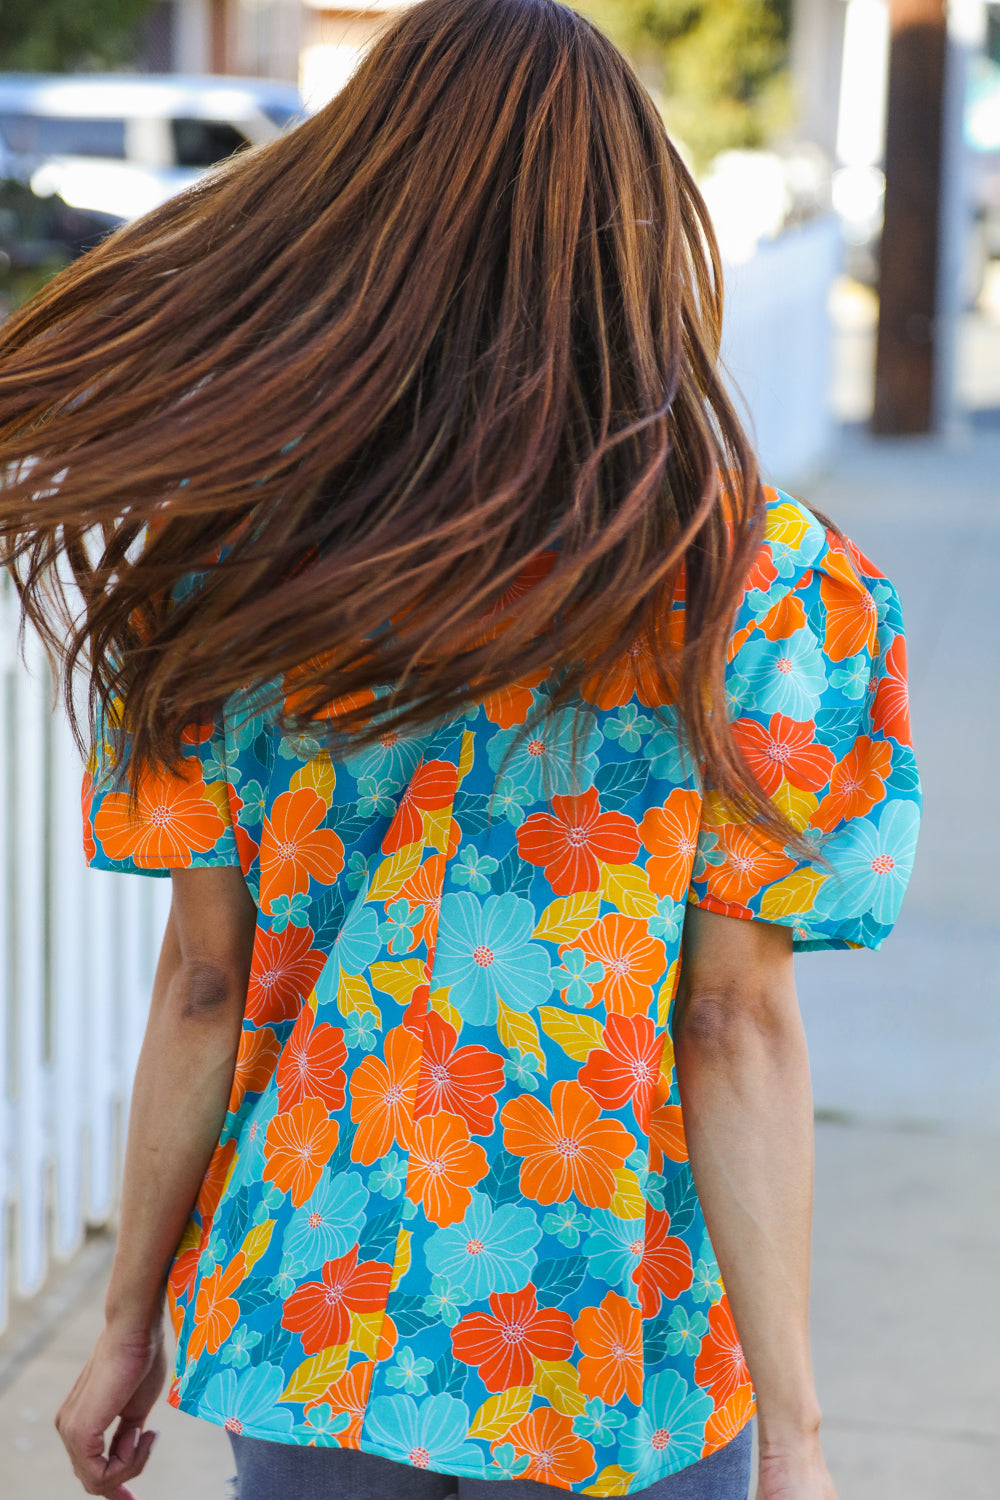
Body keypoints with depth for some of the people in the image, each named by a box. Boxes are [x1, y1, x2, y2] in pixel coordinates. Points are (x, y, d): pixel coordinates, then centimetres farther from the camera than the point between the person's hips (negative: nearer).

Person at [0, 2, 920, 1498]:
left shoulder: (245, 555, -6)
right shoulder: (757, 584, -13)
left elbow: (203, 984, -3)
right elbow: (736, 1032, -14)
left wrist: (130, 1322, 8)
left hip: (308, 1317, 2)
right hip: (613, 1368, -2)